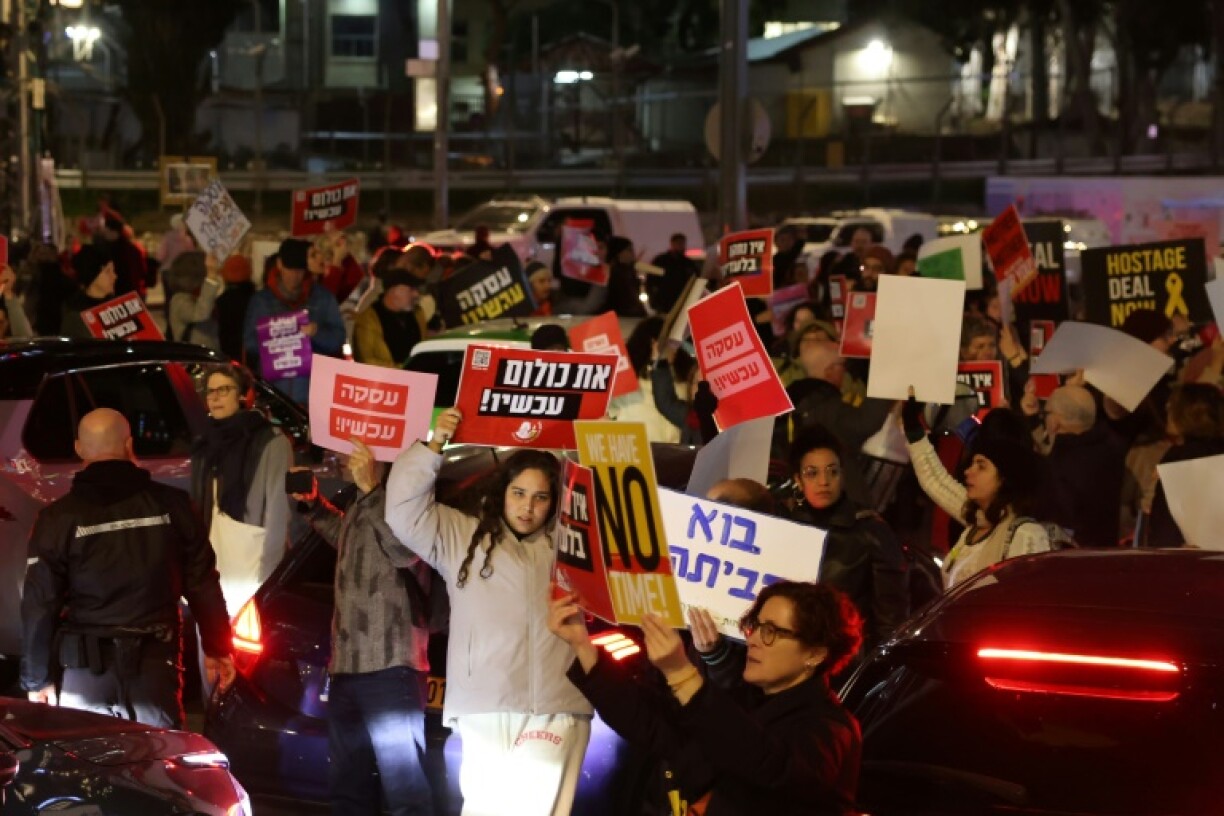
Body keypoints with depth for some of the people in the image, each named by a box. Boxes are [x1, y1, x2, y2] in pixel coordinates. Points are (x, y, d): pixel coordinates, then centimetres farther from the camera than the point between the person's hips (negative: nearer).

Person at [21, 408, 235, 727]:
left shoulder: (60, 517, -7)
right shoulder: (171, 505, -1)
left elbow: (39, 604, -5)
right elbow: (203, 585, 5)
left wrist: (37, 678, 3)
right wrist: (217, 649, 16)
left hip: (88, 669, -1)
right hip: (156, 664, 2)